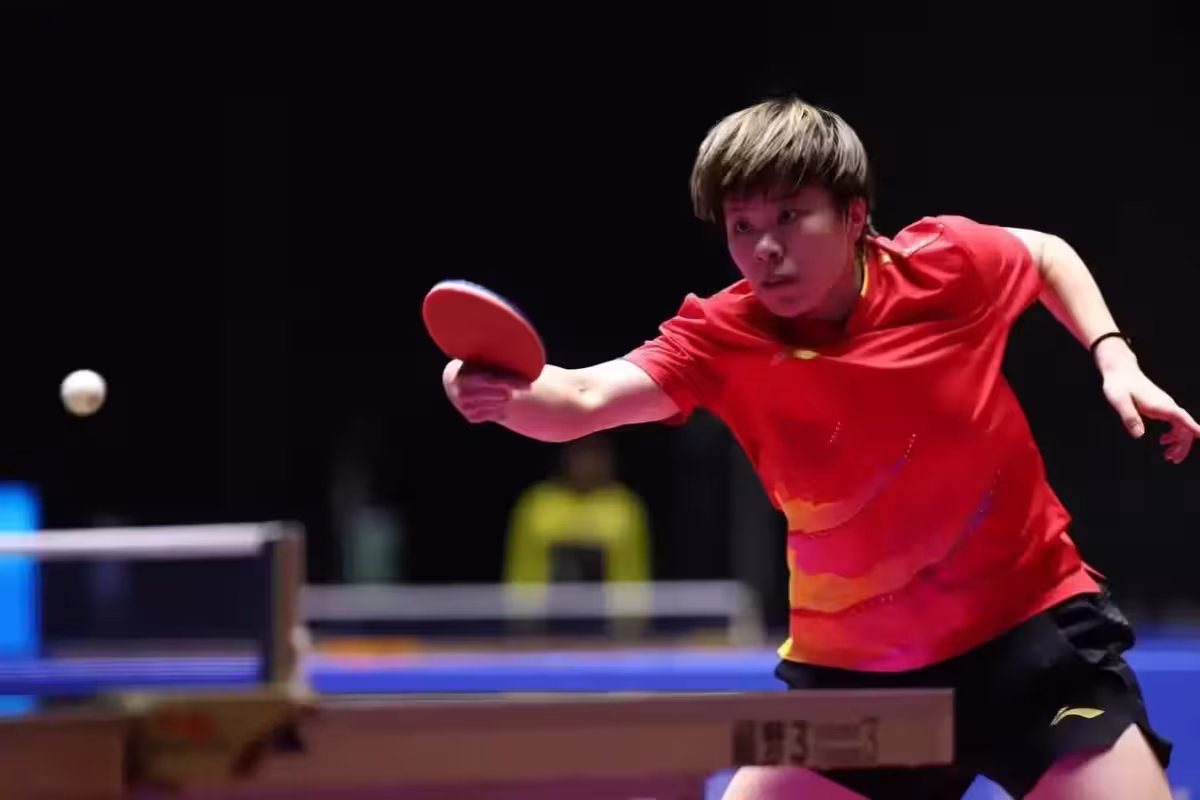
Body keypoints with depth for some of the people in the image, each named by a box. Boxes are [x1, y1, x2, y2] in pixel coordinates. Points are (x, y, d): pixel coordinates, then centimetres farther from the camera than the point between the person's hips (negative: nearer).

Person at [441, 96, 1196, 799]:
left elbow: (1046, 253, 12)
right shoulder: (723, 339, -15)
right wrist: (505, 393, -53)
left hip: (1032, 627, -1)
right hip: (852, 665, 1)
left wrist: (1116, 358, 0)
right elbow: (582, 399, -32)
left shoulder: (947, 262, -13)